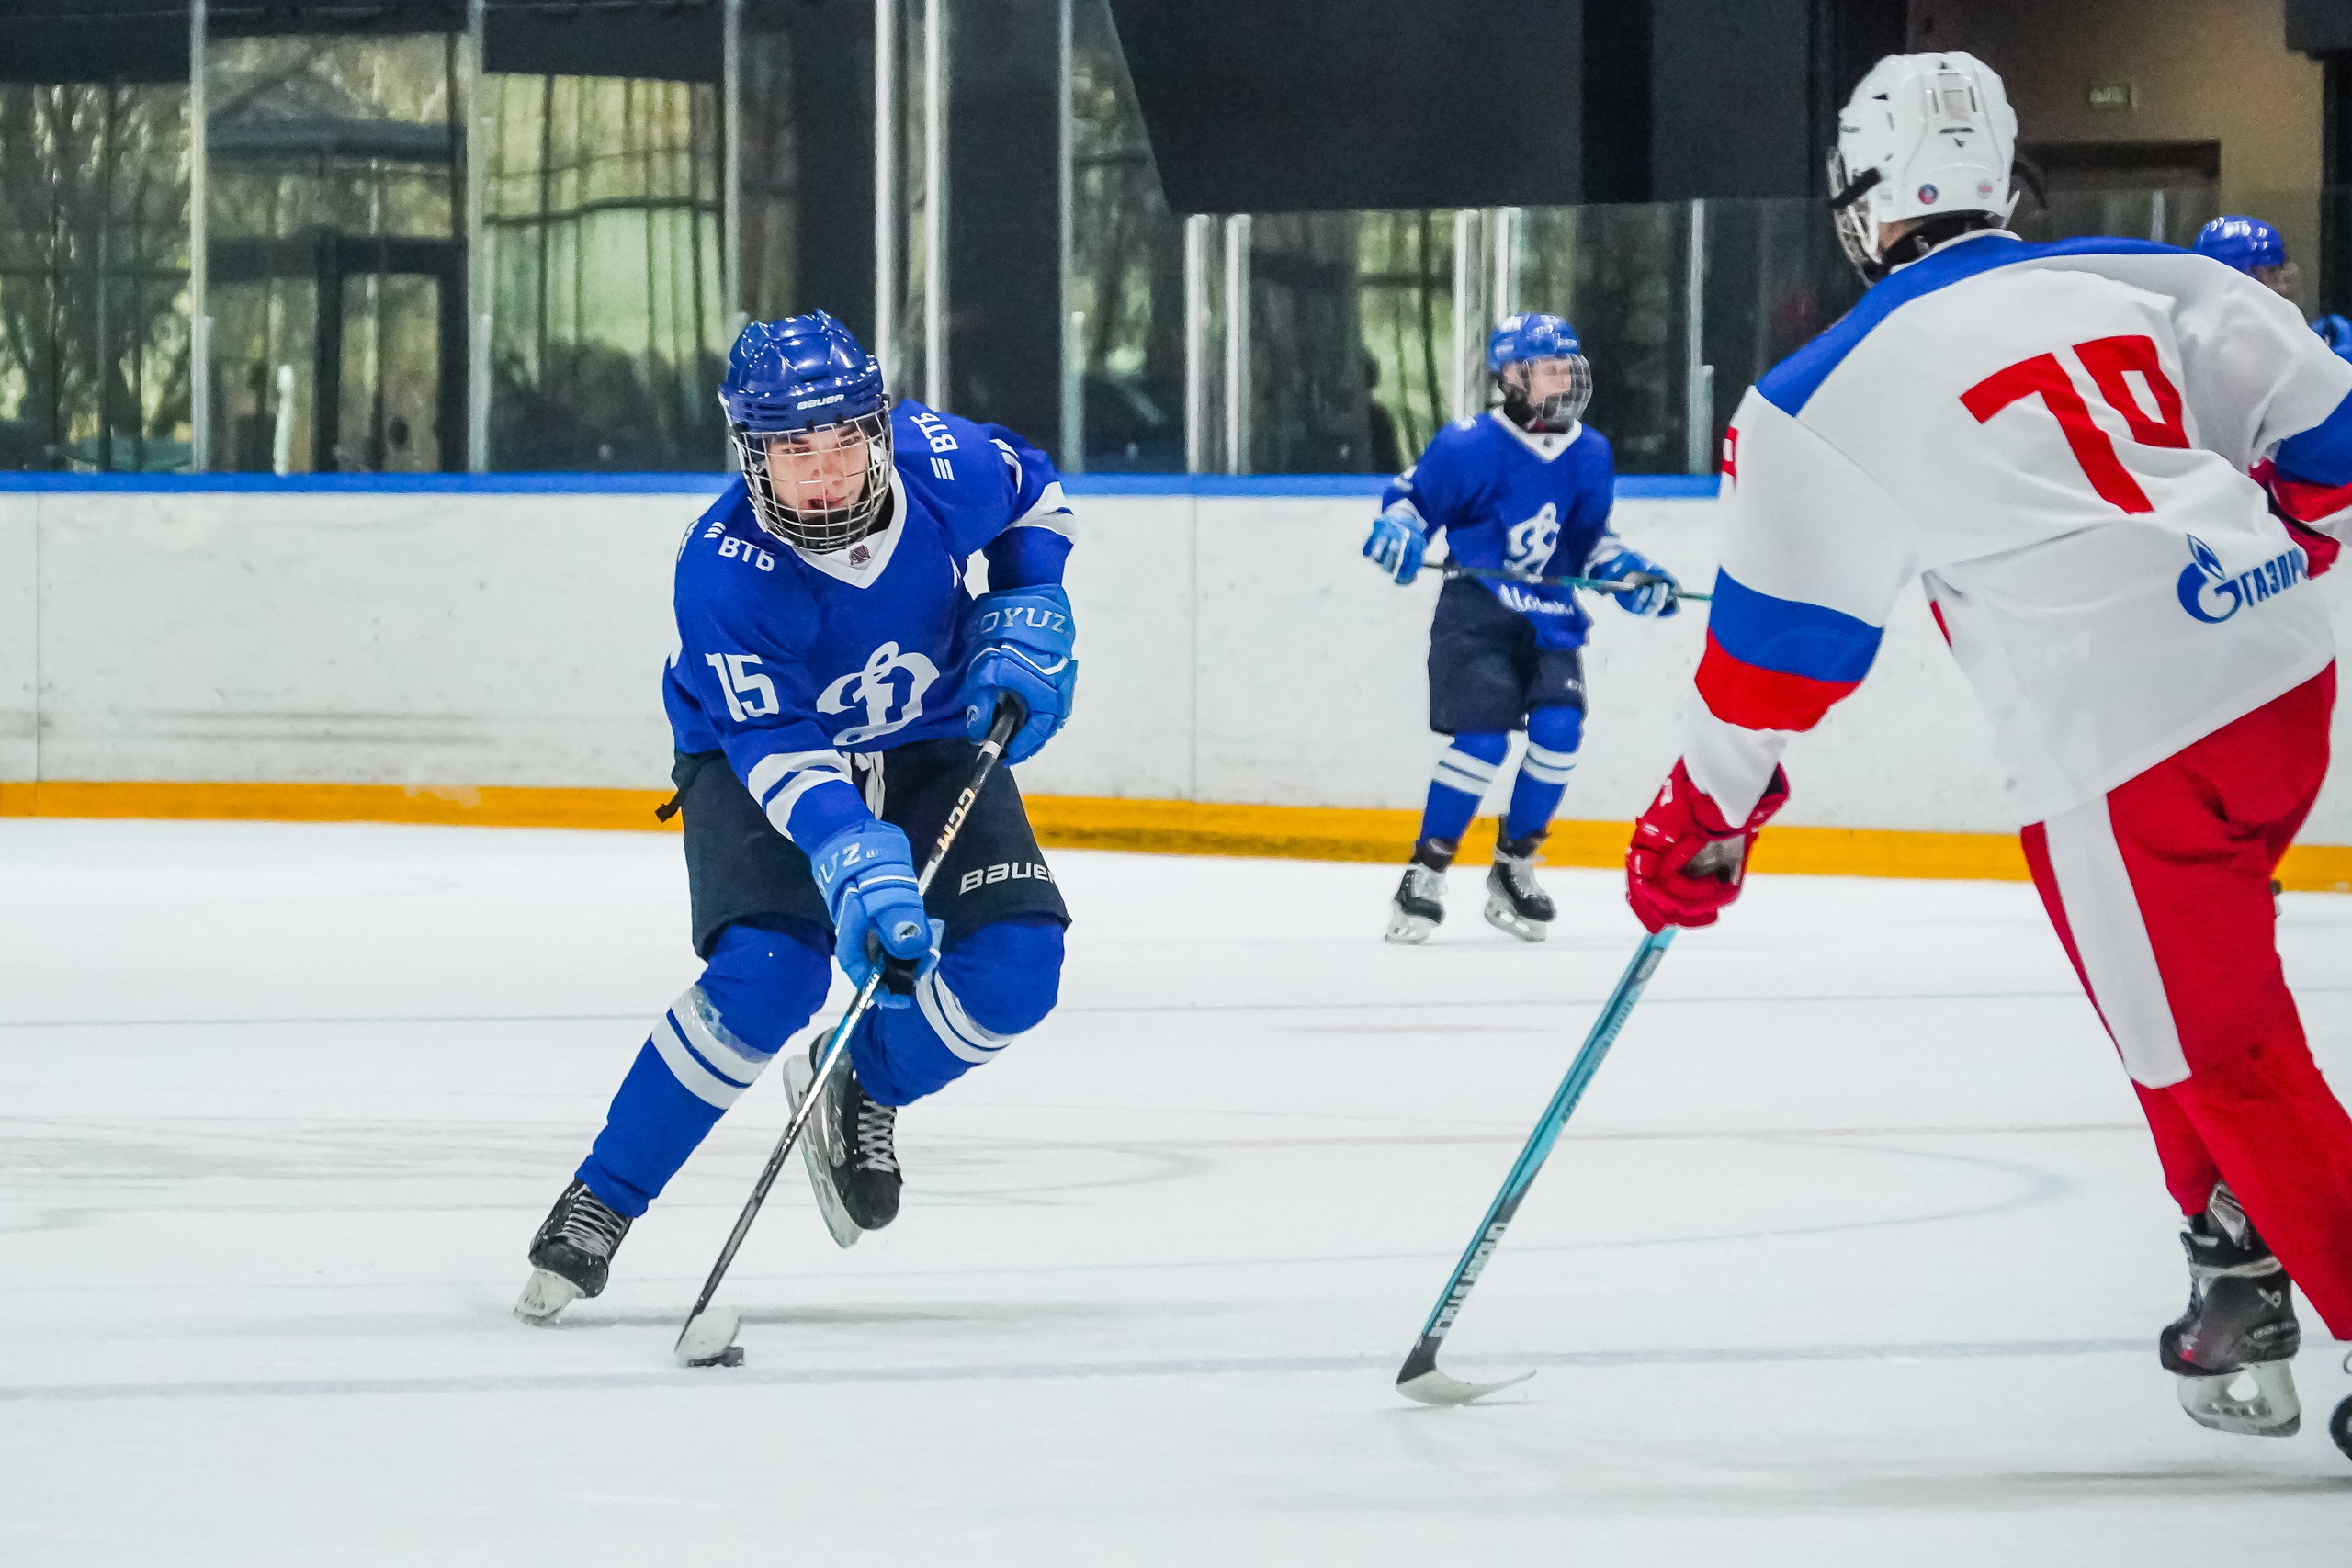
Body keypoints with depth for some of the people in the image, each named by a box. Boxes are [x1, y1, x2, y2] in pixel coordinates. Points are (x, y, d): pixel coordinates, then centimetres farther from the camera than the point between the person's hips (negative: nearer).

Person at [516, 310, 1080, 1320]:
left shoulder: (945, 464, -23)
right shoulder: (721, 571, -33)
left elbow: (1035, 496, 3)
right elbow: (781, 754, -35)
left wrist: (1025, 612, -11)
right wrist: (858, 866, -49)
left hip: (929, 748, 4)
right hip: (760, 754, -4)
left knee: (1015, 966, -15)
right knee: (767, 972, -27)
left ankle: (861, 1087, 17)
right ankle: (601, 1199, -11)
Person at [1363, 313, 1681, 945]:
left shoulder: (1590, 455, 4)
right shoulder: (1470, 446, -13)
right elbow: (1412, 494, -3)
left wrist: (1629, 573, 1)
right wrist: (1398, 530, -24)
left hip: (1549, 618, 5)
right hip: (1476, 613, -5)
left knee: (1559, 727, -13)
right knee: (1484, 737, -18)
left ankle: (1514, 866, 6)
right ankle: (1425, 873, -5)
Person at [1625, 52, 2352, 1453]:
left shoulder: (1838, 393, -3)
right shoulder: (2140, 284, 10)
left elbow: (1784, 638, 3)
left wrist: (1704, 818, 17)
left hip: (2126, 753, -7)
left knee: (2217, 1056, 4)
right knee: (2185, 1001, 27)